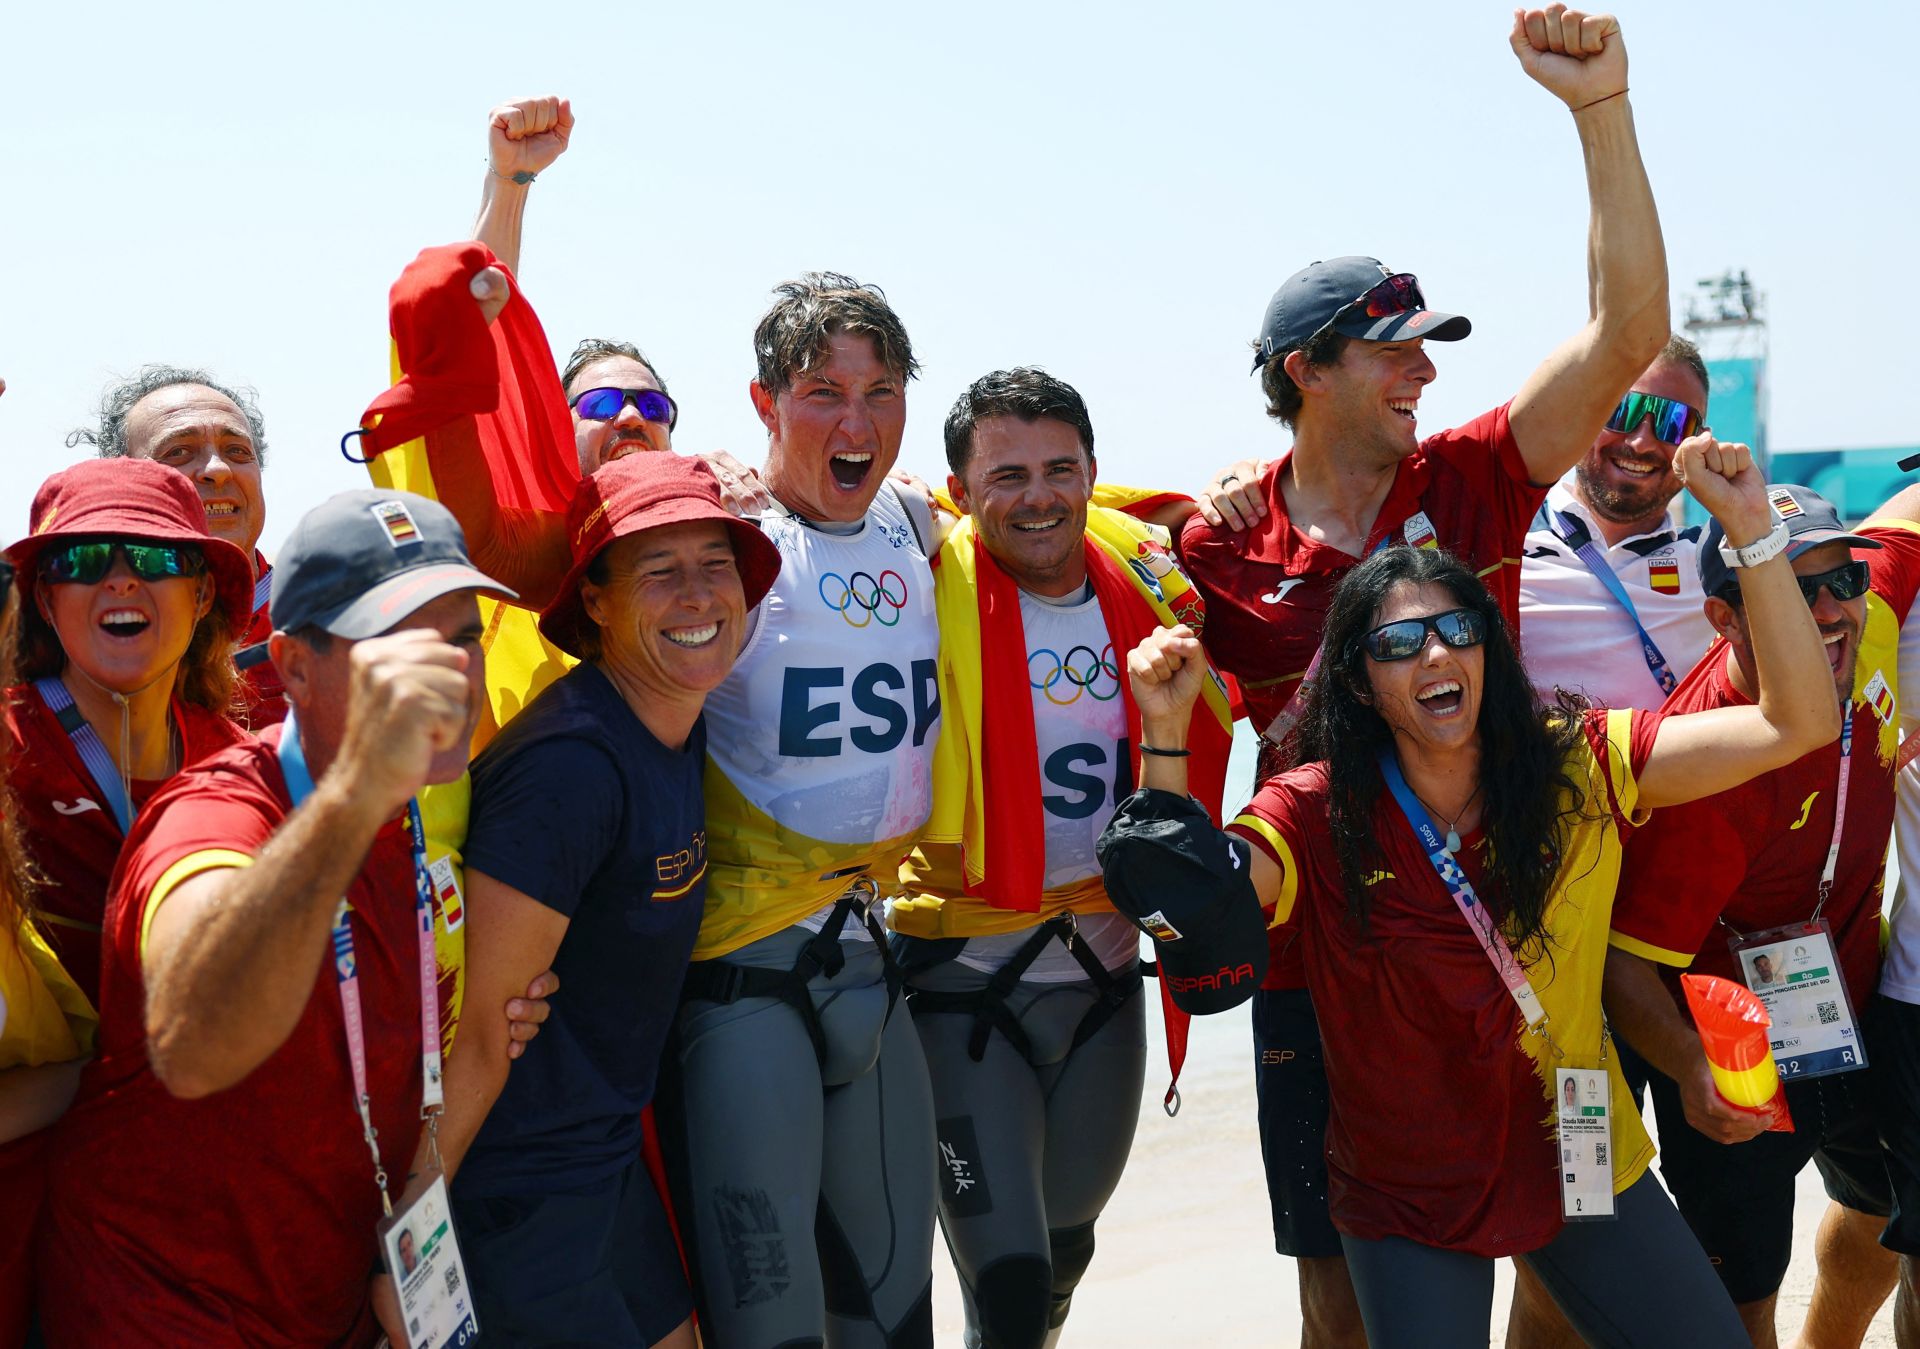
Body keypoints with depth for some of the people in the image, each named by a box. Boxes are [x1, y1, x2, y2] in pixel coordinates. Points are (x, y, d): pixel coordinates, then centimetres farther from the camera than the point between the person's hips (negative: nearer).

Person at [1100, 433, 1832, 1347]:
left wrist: (1750, 526, -20)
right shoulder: (1315, 817, -13)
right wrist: (1166, 735, -36)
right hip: (1408, 1202, -2)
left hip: (1586, 1162, 2)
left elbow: (1797, 724, -14)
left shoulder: (1578, 768, -9)